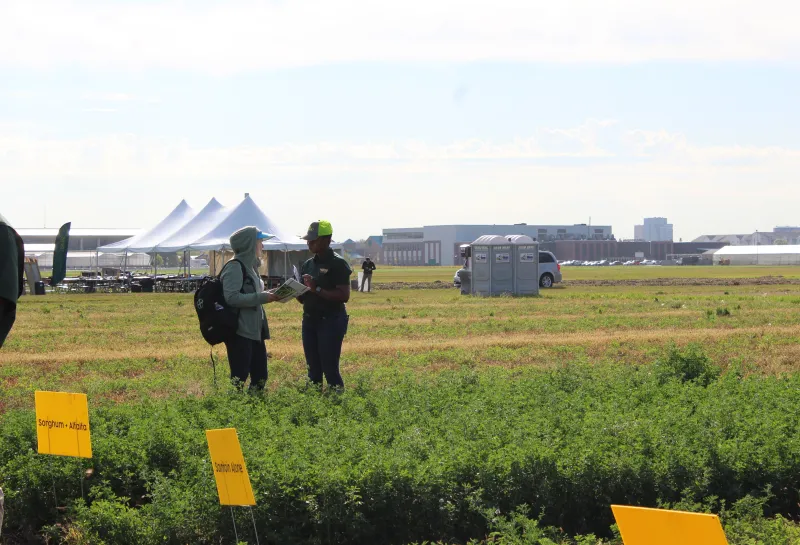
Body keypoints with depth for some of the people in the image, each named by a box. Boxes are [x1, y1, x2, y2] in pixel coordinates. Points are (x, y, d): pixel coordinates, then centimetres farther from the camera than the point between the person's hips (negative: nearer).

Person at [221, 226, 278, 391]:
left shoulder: (250, 266, 17)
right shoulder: (235, 267, -12)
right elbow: (231, 297, -22)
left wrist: (269, 295, 9)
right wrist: (262, 298, -21)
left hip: (254, 330, 10)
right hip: (239, 331, -10)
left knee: (260, 377, 11)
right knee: (239, 377, -9)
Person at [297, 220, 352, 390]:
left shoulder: (337, 264, -9)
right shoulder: (308, 265, 14)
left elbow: (344, 296, -17)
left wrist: (317, 289, -20)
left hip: (331, 320, -7)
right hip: (309, 320, 7)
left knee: (330, 369, -9)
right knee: (313, 370, 10)